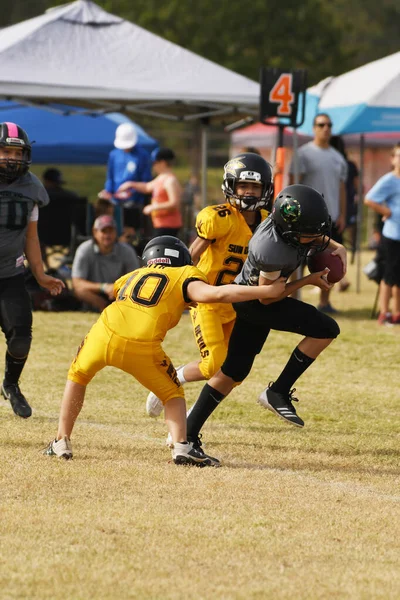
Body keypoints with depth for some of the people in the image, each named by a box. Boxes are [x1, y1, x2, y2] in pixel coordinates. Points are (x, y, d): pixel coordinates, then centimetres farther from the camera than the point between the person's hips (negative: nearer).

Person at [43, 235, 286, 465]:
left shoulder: (133, 276, 30)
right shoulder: (184, 278, 18)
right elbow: (218, 294, 2)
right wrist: (267, 291, 6)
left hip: (105, 335, 3)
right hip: (142, 348, -3)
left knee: (78, 376, 31)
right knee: (172, 393, 22)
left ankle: (62, 442, 27)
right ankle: (181, 446, 1)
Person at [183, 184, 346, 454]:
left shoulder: (294, 221, -14)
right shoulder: (272, 249, -37)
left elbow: (317, 236, 13)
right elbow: (267, 296, -22)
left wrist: (335, 246, -5)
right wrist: (309, 281, -18)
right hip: (256, 300, -9)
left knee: (233, 371, 13)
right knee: (326, 329, -15)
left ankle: (188, 432, 19)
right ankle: (278, 393, -7)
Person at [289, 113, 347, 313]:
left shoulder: (338, 158, 14)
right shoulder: (304, 153, -4)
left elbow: (341, 188, 17)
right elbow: (294, 183, -8)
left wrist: (342, 215, 8)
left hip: (332, 218, 6)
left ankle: (325, 302, 14)